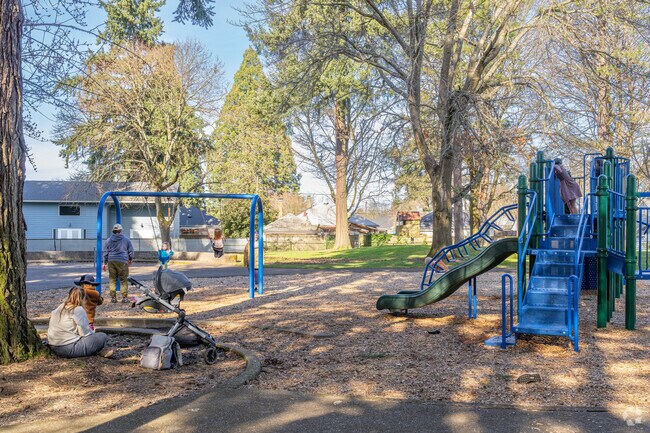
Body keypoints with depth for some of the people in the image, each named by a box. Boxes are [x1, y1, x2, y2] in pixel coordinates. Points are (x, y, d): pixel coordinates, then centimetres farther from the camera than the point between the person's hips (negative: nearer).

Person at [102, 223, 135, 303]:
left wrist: (105, 263, 16)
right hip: (122, 261, -2)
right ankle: (124, 297, -1)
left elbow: (106, 252, 9)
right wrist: (130, 259, 26)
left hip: (111, 261, 2)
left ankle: (113, 297, 7)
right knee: (123, 280, 2)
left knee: (112, 279, 8)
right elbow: (131, 251, 8)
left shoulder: (109, 240, 6)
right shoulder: (126, 239, 2)